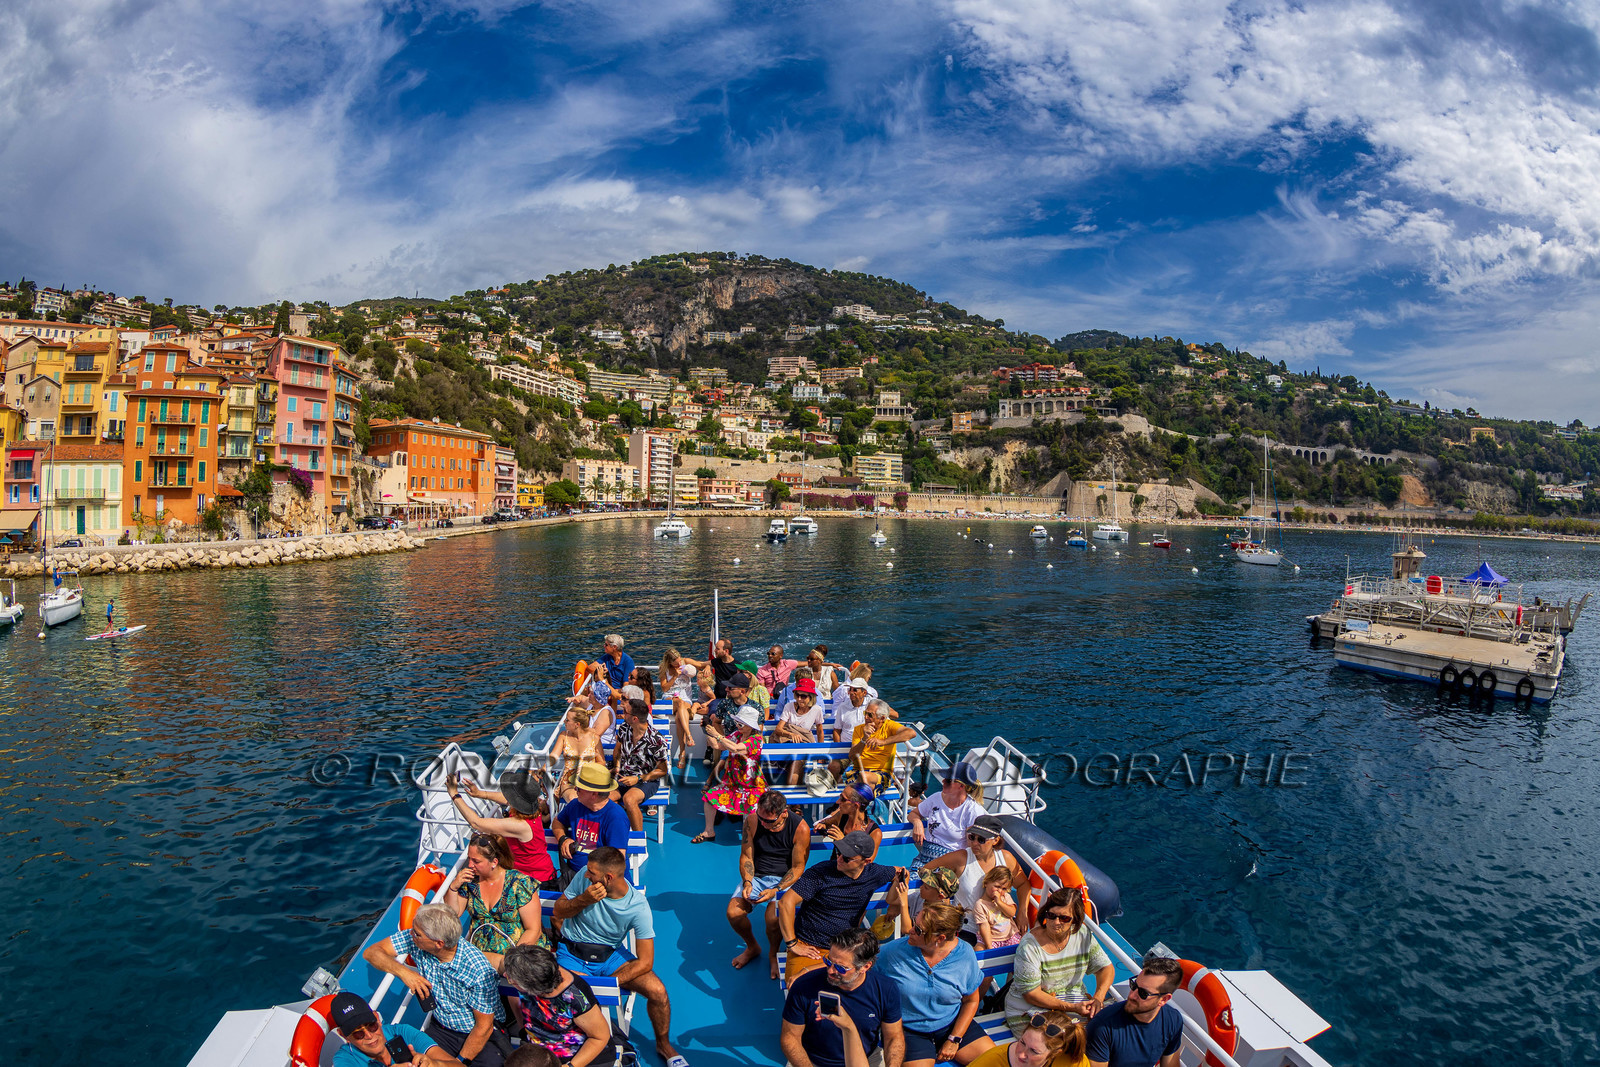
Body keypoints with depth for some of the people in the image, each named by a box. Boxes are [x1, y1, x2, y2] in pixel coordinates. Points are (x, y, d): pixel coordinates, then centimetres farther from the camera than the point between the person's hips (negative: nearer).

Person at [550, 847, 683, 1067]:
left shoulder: (638, 906, -21)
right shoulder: (585, 877, -15)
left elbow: (645, 962, -17)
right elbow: (558, 912, -2)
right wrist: (584, 899, -23)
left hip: (610, 954, 0)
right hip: (572, 953, 1)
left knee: (658, 991, -18)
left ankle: (663, 1044, 12)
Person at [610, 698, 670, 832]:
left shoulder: (656, 740, -18)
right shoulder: (625, 727, -1)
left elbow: (662, 770, -9)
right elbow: (617, 750, 20)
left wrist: (638, 779, -17)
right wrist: (616, 766, 2)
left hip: (647, 780, -5)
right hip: (623, 777, 5)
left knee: (629, 799, -36)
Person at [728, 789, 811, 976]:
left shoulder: (800, 828, -17)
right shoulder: (752, 821, -10)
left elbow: (798, 867, -11)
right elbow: (746, 856, 0)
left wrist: (776, 890, -23)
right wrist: (747, 882, -17)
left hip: (785, 879, -3)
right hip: (755, 876, 3)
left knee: (773, 916, -29)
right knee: (733, 912, -19)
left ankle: (773, 953, 6)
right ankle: (752, 947, 14)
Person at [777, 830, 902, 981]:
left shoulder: (873, 873, 1)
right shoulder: (820, 872, -11)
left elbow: (898, 872, 22)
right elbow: (786, 902, -14)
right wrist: (792, 944, -12)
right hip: (807, 947, -5)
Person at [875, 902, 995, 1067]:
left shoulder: (965, 955, -9)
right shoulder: (892, 952, -14)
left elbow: (971, 1000, 2)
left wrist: (954, 1040, -4)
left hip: (952, 1025, 3)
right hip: (909, 1031, -3)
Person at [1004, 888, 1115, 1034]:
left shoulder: (1083, 934, -4)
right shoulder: (1029, 945, -20)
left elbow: (1106, 967, 5)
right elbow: (1031, 994, -17)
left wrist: (1098, 998, -15)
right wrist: (1072, 1008, -23)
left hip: (1075, 1002, 5)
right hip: (1030, 1009, -5)